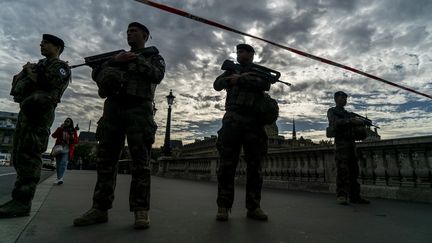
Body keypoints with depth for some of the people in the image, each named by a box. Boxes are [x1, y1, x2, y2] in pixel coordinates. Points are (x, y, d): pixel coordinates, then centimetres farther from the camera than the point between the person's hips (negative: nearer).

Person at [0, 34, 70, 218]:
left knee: (29, 154, -15)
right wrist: (25, 72, 11)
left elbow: (50, 85, -13)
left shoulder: (60, 66, 4)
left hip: (38, 112, -9)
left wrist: (30, 72, 0)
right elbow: (16, 85, 28)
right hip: (25, 111, 9)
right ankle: (20, 198, 13)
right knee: (19, 155, 7)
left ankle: (22, 202, -14)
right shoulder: (39, 65, 29)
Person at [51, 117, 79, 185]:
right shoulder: (60, 129, 9)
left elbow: (76, 141, 3)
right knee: (58, 164, 8)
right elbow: (53, 135, -6)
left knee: (64, 163, -19)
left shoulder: (73, 131, 6)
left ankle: (60, 178, -26)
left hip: (67, 151, -2)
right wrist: (60, 128, -12)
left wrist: (72, 137, -16)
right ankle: (58, 178, 21)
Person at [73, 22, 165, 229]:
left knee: (140, 161, -9)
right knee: (106, 159, 0)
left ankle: (141, 210, -6)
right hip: (113, 108, 5)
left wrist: (136, 59, -4)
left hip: (139, 109, -4)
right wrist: (114, 61, 0)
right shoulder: (117, 55, 29)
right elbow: (96, 74, 16)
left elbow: (157, 75, -3)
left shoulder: (154, 56, 18)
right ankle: (100, 208, 6)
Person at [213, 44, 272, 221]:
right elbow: (217, 84, 9)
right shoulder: (232, 70, 24)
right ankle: (223, 206, 0)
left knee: (255, 164, 0)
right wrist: (231, 79, -8)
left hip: (254, 121, 0)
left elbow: (265, 85, -4)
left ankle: (253, 207, 8)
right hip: (232, 119, 0)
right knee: (227, 163, -6)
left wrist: (240, 79, -3)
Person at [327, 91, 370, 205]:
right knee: (342, 170, -11)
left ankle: (354, 196, 5)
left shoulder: (348, 113, 27)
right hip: (340, 143, -7)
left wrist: (359, 121, -7)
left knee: (353, 170, 3)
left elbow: (360, 123, 16)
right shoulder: (332, 111, 7)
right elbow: (334, 123, -12)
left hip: (351, 144, 7)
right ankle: (341, 196, -10)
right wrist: (350, 121, -21)